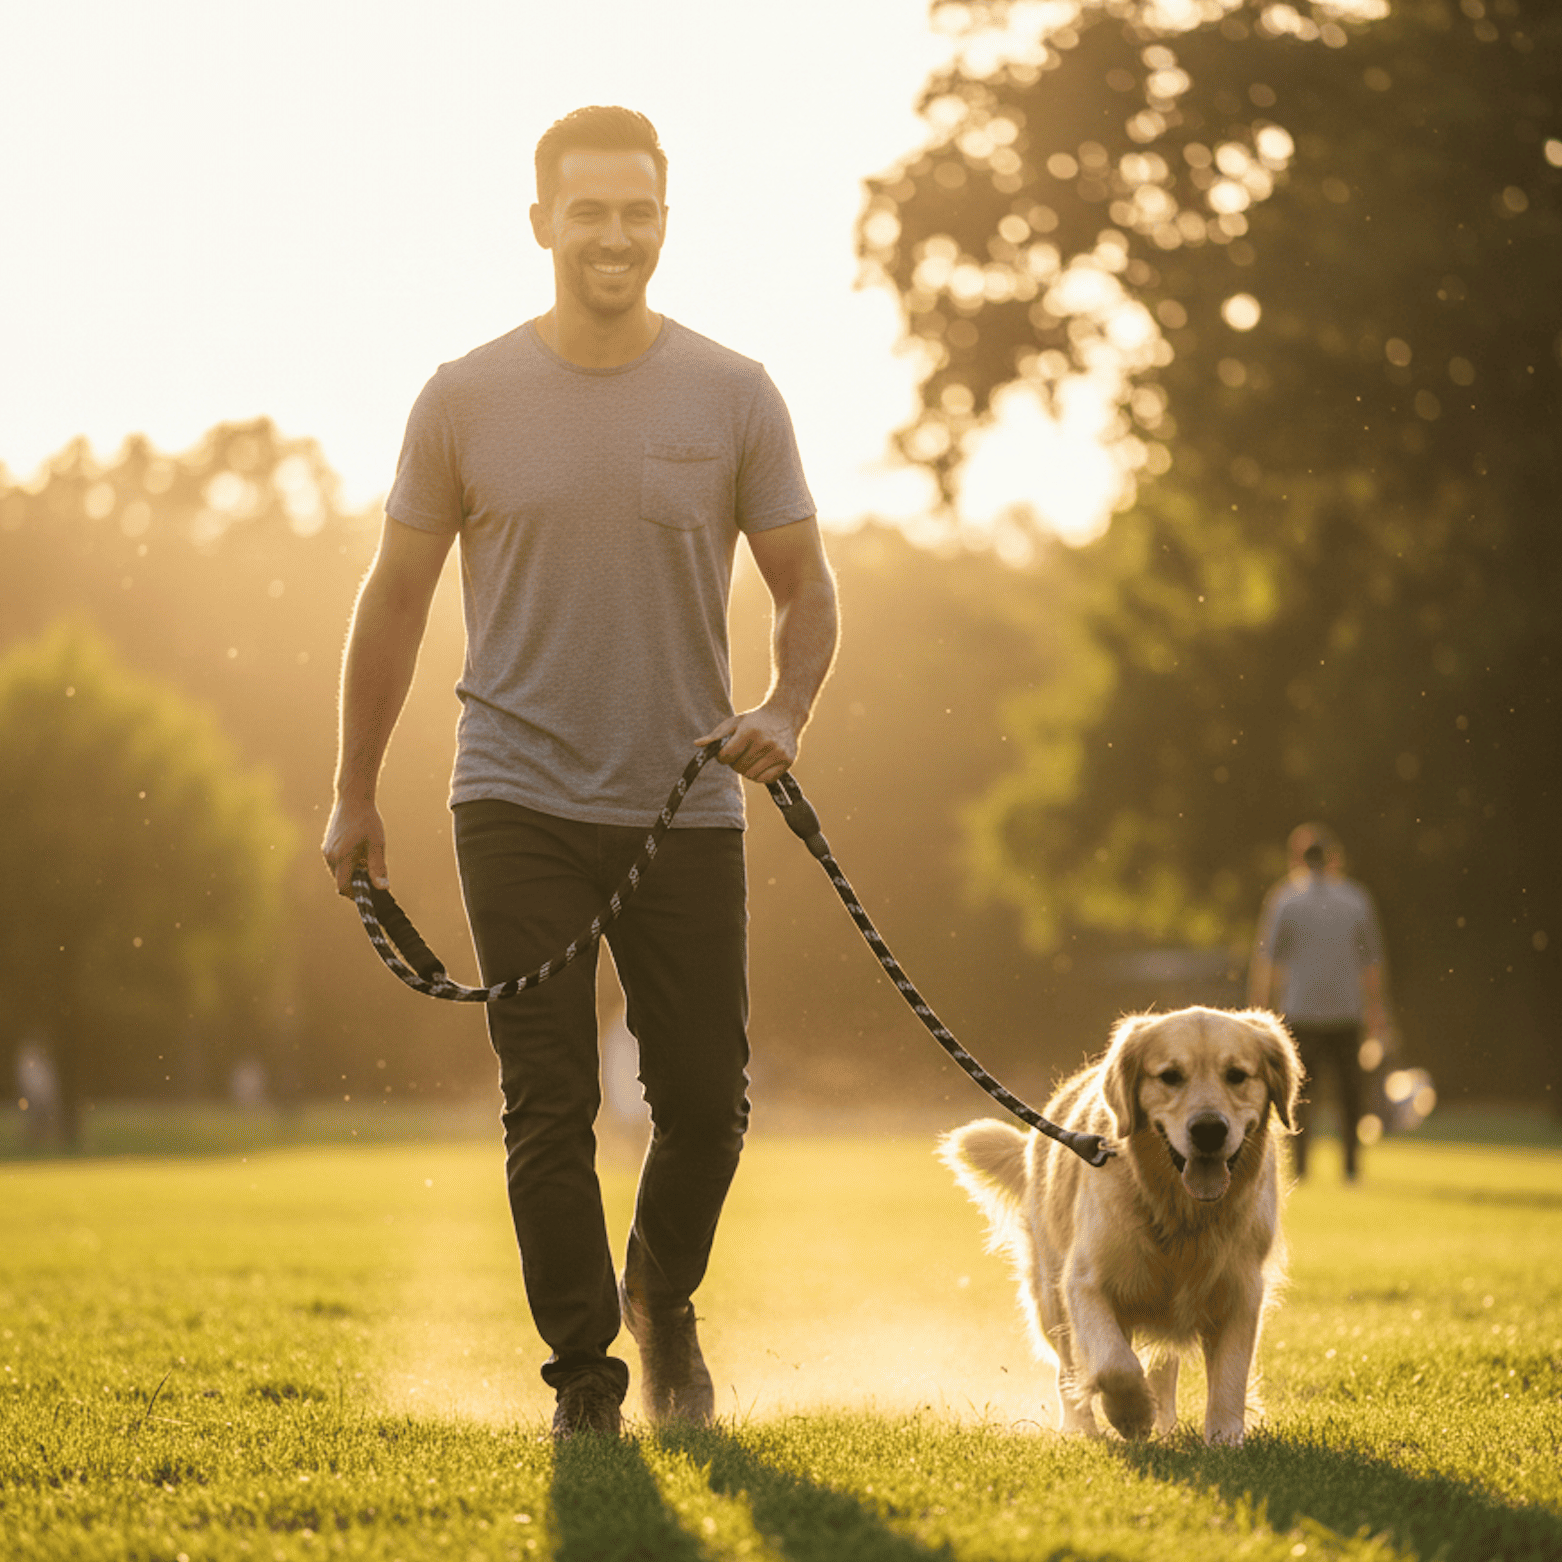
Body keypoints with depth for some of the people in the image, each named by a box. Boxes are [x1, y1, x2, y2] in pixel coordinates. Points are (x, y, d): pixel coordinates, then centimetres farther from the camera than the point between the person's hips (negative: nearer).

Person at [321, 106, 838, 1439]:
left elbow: (806, 586, 6)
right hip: (521, 806, -1)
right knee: (550, 1111, -2)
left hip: (687, 806, 1)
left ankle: (664, 1297, 33)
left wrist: (786, 712, -15)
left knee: (707, 1100, 5)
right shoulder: (467, 401, 1)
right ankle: (585, 1380, 8)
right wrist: (356, 794, 7)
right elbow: (396, 599, 8)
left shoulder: (733, 398, 2)